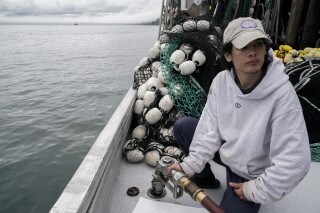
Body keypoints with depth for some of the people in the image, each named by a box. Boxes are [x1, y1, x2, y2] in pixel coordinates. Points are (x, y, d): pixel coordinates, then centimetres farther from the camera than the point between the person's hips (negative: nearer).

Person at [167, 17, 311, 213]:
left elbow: (295, 161, -29)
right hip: (226, 151, 4)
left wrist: (256, 191, -19)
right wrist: (191, 165, -19)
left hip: (252, 173, -4)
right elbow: (210, 128, -13)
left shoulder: (282, 94, -30)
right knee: (182, 127, -5)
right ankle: (205, 177, 16)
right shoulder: (221, 81, -16)